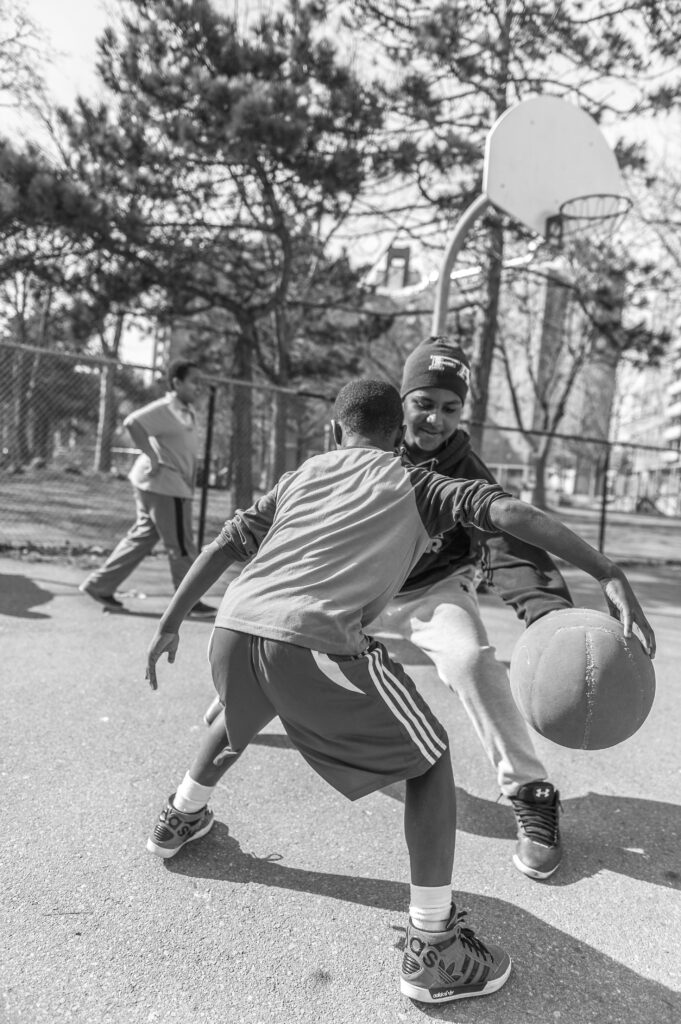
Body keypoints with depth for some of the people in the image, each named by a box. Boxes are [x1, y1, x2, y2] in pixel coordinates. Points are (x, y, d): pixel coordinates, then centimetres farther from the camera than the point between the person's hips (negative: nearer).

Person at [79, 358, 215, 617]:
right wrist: (152, 458, -25)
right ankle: (191, 603, 12)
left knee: (142, 537, 15)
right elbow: (133, 422, -26)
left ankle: (99, 585, 22)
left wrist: (190, 481, 14)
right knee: (181, 546, 0)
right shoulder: (166, 408, -14)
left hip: (175, 485, 10)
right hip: (164, 483, -10)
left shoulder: (187, 411, 15)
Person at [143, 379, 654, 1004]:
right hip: (314, 642, -5)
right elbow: (509, 513, 2)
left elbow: (225, 546, 21)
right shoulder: (416, 485, 17)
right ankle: (433, 948, 17)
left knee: (241, 718, 39)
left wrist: (170, 625, 27)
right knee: (429, 761, 17)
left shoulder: (300, 475, 27)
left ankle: (180, 818, 60)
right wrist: (608, 574, 1)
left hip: (233, 627, 6)